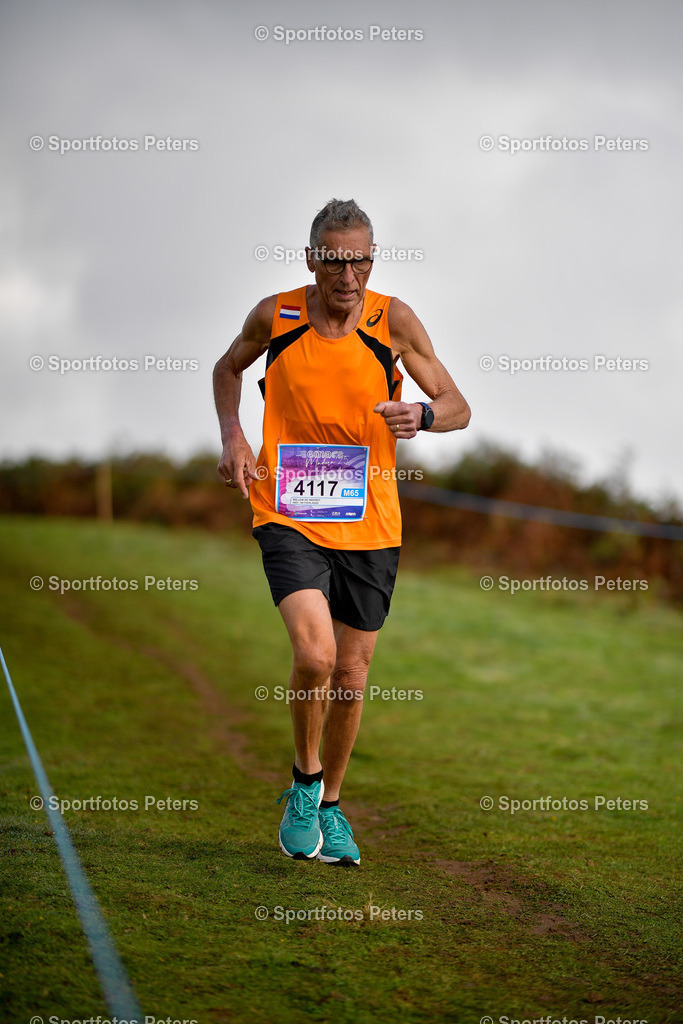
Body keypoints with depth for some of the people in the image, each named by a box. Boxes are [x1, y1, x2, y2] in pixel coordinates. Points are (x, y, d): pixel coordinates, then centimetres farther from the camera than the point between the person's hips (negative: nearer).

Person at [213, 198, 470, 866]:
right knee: (314, 653, -21)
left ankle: (329, 806, 31)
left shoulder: (393, 321, -5)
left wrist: (422, 416, -24)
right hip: (288, 515, -1)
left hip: (369, 525, 2)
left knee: (351, 674, 9)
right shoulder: (274, 316, -4)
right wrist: (233, 438, 0)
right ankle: (304, 784, 5)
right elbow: (228, 368, 17)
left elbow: (458, 406, -1)